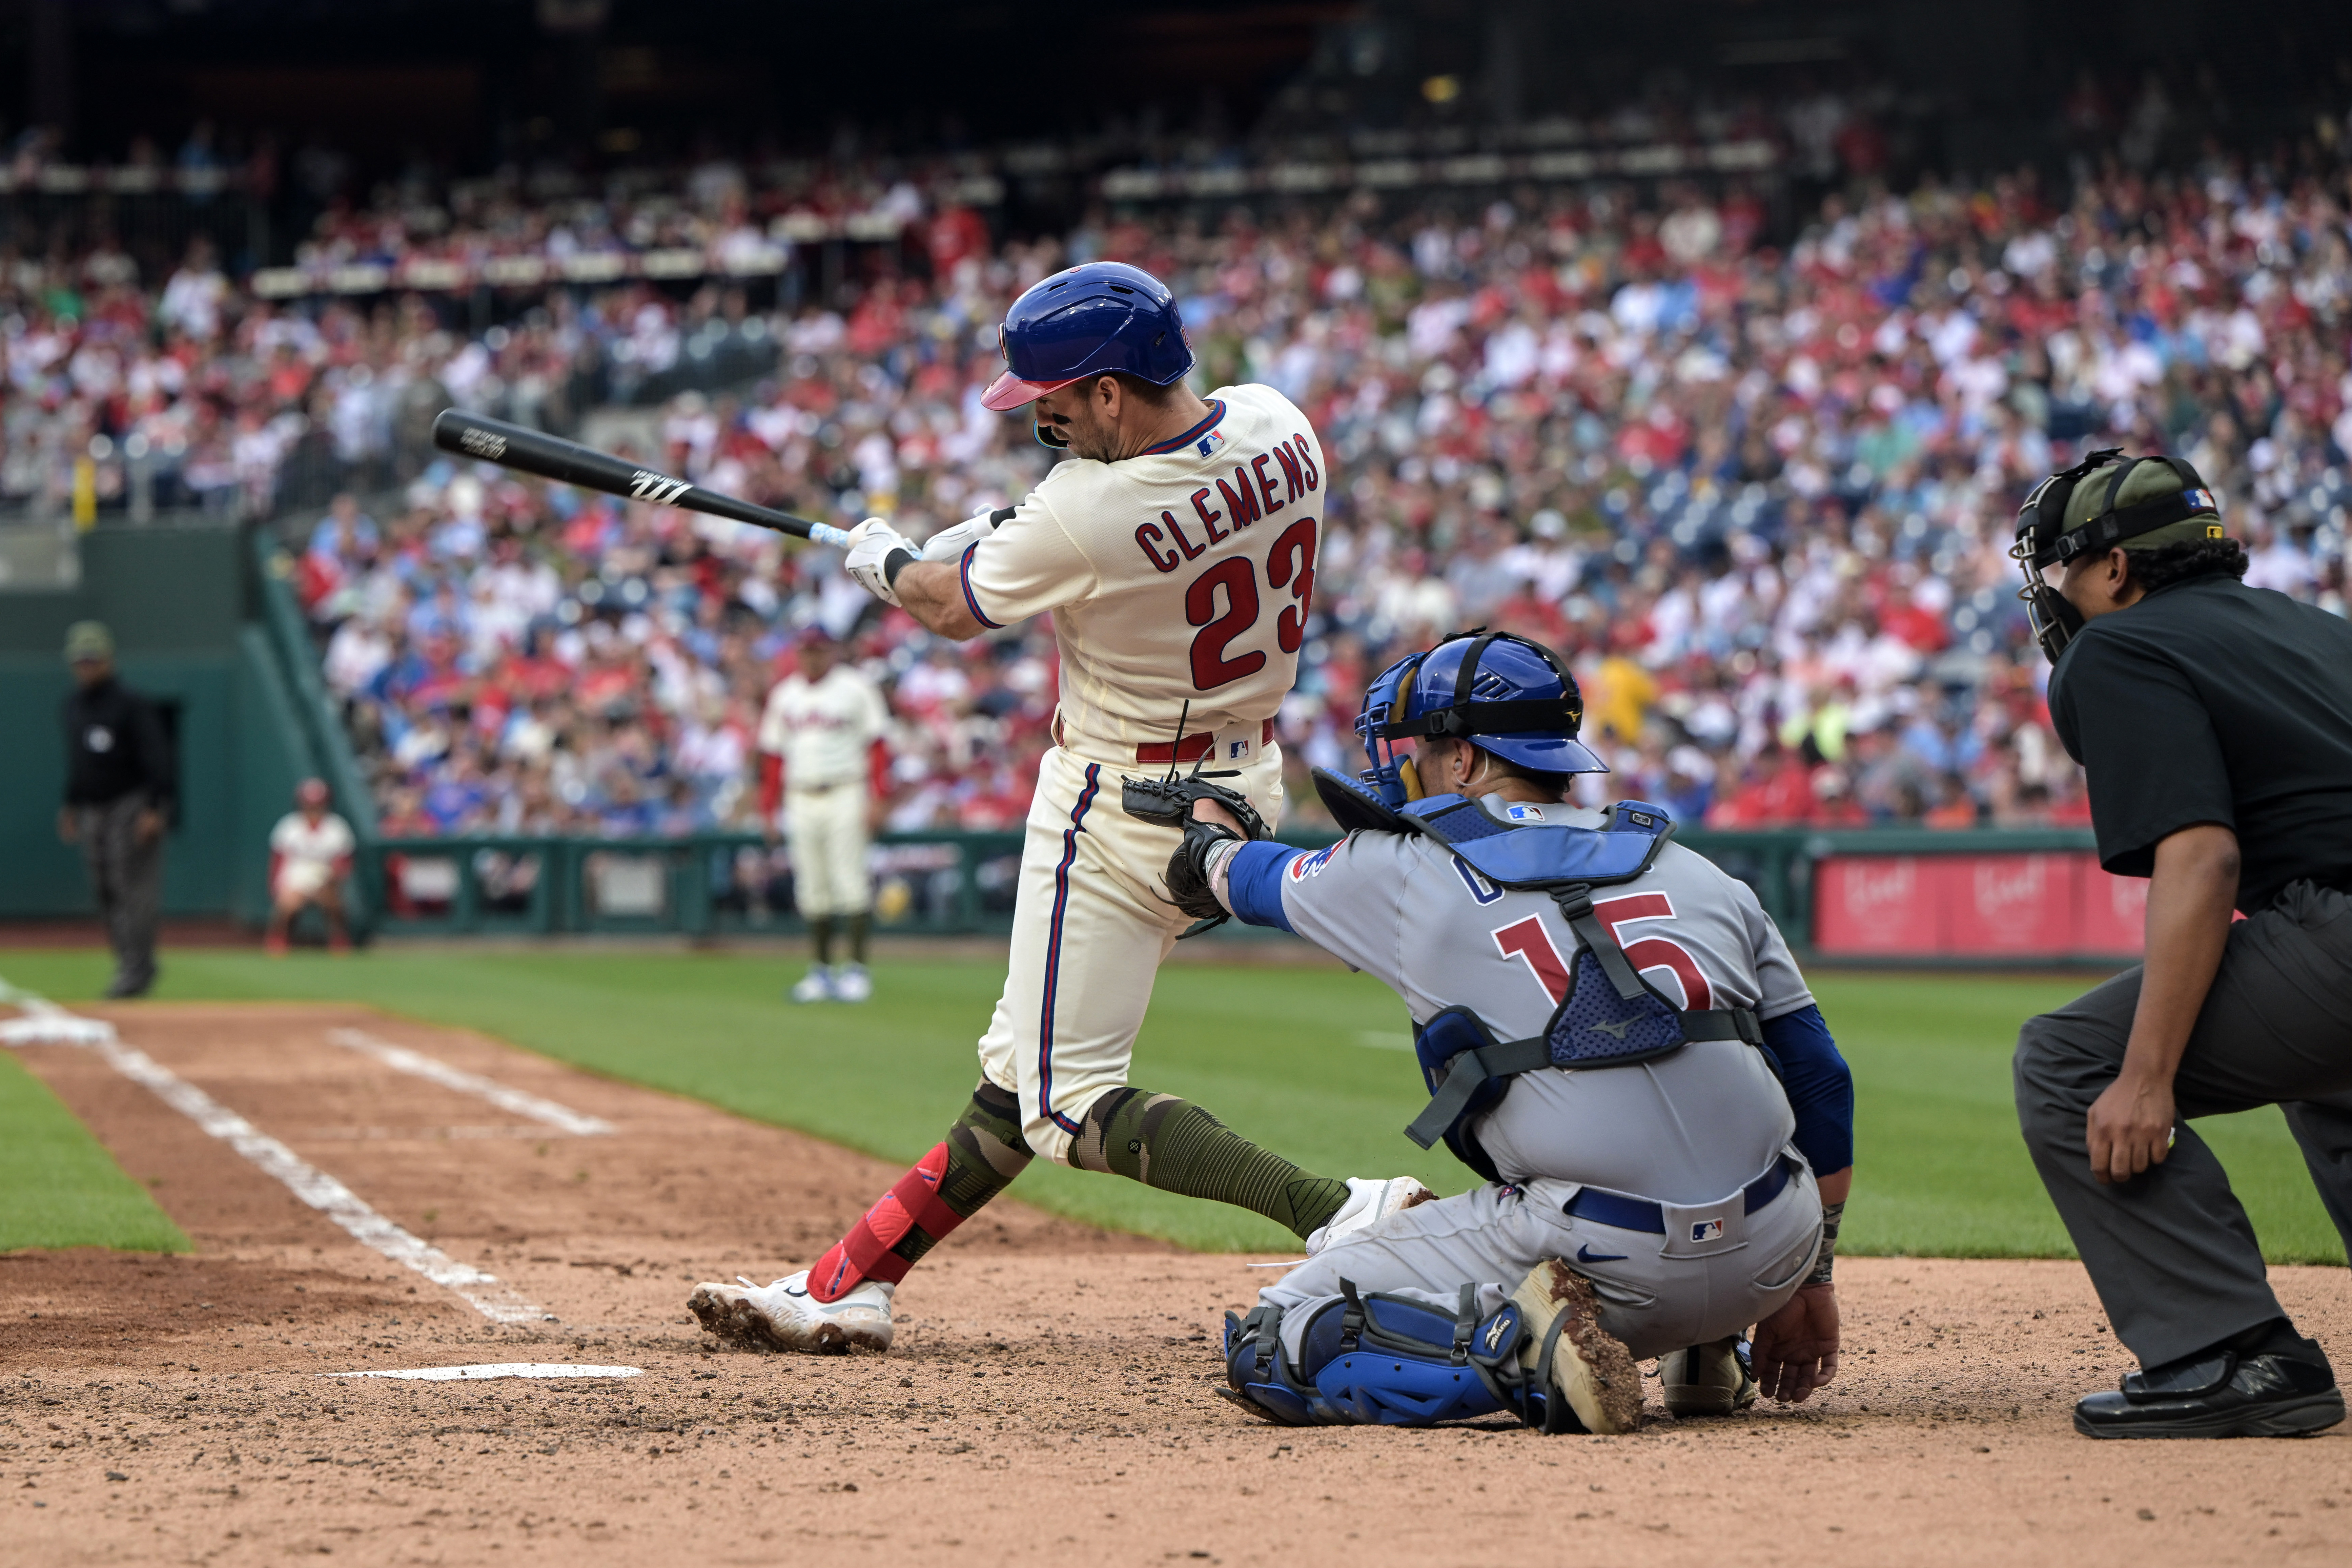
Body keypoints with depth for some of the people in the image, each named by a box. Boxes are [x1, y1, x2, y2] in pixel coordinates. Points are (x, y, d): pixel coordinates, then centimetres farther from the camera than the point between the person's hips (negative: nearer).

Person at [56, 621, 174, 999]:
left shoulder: (131, 705, -11)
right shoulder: (74, 704, 12)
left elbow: (157, 760, -15)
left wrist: (155, 809, -22)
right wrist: (71, 805, 22)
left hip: (130, 808, -8)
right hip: (92, 812, 8)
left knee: (134, 889, -10)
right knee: (106, 892, 7)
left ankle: (137, 968, -11)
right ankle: (128, 963, 14)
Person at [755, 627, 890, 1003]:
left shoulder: (855, 686, 2)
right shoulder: (785, 694, 15)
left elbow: (876, 745, -2)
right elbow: (773, 754, 16)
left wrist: (874, 799, -11)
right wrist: (768, 806, 9)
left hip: (846, 794, -4)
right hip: (801, 799, 4)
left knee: (850, 883, -8)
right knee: (812, 888, 3)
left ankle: (857, 968, -5)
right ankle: (822, 969, 10)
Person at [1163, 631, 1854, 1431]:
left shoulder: (1403, 875, 8)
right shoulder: (1709, 881, 16)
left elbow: (1258, 881, 31)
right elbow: (1821, 1082, 18)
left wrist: (1210, 844, 55)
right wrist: (1810, 1278, 28)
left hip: (1607, 1265, -5)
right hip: (1770, 1258, 5)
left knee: (1274, 1348, 7)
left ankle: (1523, 1342, -14)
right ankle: (1710, 1348, 21)